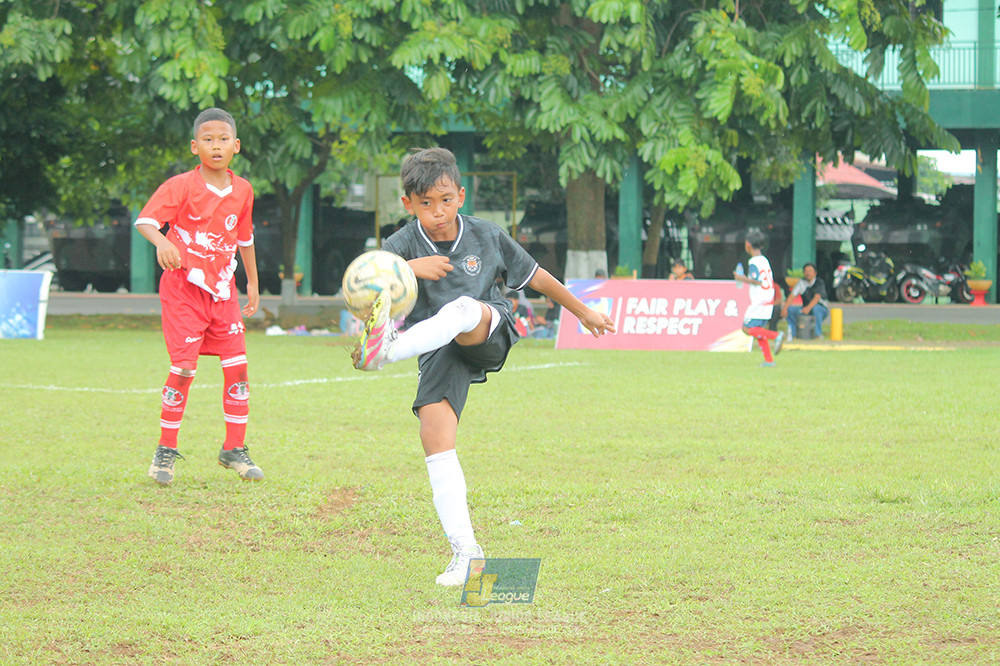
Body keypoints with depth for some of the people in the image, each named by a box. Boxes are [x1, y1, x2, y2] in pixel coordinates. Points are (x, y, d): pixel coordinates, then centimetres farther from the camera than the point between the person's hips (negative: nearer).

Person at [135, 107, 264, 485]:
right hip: (183, 285, -5)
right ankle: (166, 451, 3)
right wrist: (160, 241, -43)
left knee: (237, 365, 0)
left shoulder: (242, 190, 5)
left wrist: (253, 283, 24)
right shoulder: (181, 186, -11)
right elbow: (145, 220, -22)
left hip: (222, 290, 5)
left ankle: (234, 450, 12)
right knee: (184, 368, -10)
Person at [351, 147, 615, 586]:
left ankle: (387, 350, -63)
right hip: (440, 353, 1)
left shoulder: (486, 236, 4)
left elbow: (535, 276, 18)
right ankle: (465, 552, -12)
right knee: (435, 436, -19)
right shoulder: (403, 246, -2)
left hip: (489, 336, -1)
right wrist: (407, 269, -34)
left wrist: (583, 312, 28)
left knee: (464, 307, -35)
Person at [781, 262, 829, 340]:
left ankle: (818, 334, -31)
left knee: (816, 308, -39)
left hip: (822, 309, -5)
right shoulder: (802, 283, 0)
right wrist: (784, 308, -24)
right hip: (806, 308, 5)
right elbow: (792, 296, -8)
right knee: (790, 309, -15)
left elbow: (817, 297, -29)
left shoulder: (819, 283, -13)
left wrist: (808, 307, -46)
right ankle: (793, 334, -9)